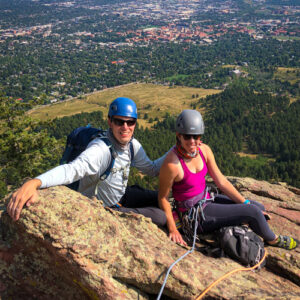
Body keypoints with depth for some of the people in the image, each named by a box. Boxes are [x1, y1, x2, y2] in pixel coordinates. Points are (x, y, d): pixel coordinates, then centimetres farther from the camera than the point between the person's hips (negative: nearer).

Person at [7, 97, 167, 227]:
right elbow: (72, 169, -50)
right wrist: (33, 183, -67)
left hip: (121, 195, 8)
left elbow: (152, 169, 6)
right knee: (159, 217, -16)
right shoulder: (100, 149, -33)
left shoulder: (132, 144, -7)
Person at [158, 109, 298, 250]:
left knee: (258, 207, 11)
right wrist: (172, 229, -17)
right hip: (195, 215, -7)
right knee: (253, 212, -11)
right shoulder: (172, 163, -28)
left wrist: (246, 203, -1)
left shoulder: (204, 150, -8)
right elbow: (163, 197, -16)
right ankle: (272, 239, 19)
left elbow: (222, 182, -1)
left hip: (206, 200, 8)